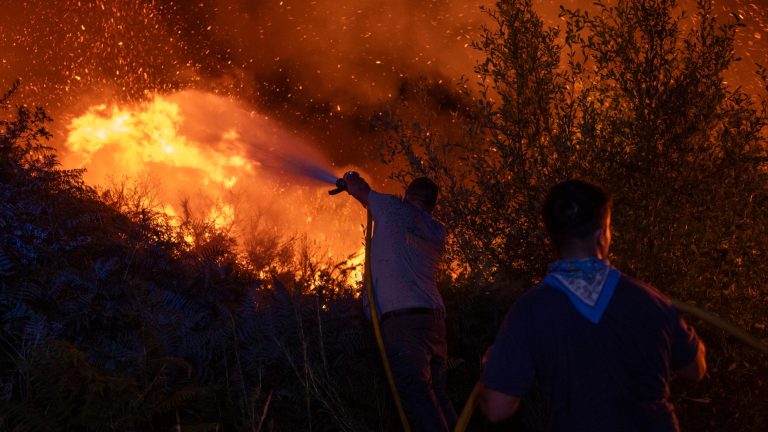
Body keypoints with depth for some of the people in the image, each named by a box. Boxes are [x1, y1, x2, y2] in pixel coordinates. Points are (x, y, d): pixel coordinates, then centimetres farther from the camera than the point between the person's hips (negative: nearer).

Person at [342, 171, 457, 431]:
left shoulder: (394, 209, 6)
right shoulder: (437, 233, 22)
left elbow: (357, 187, 21)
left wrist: (350, 176, 44)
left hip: (401, 318, -7)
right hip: (434, 318, 7)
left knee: (416, 396, -15)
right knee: (436, 396, 7)